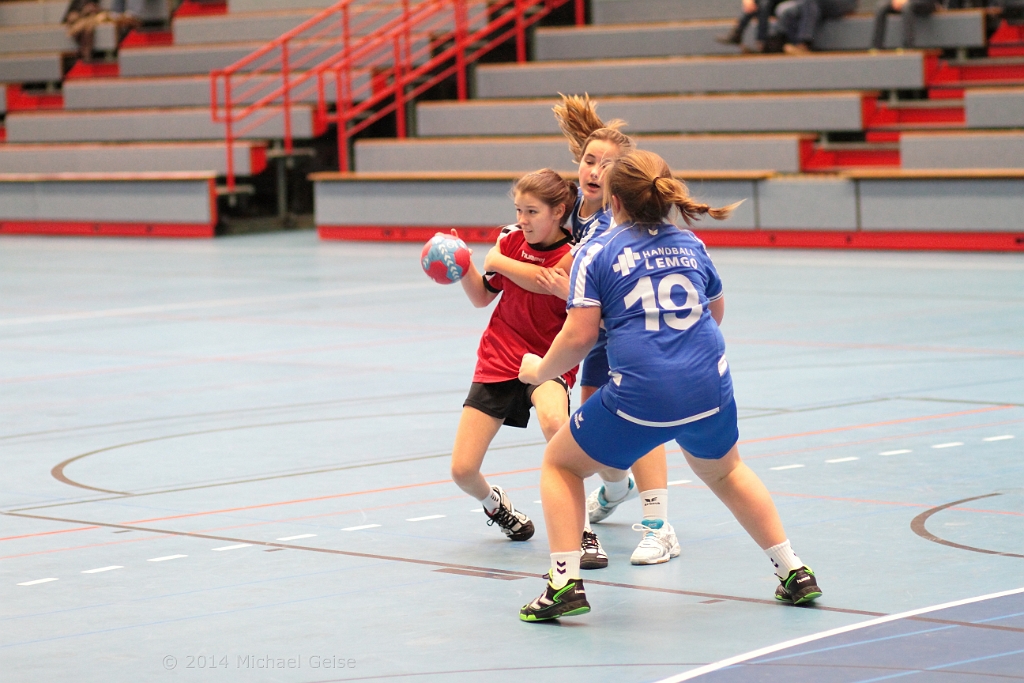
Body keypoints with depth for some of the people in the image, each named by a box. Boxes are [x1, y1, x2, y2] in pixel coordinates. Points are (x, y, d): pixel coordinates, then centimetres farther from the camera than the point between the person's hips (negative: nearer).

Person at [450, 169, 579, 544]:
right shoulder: (511, 239, -3)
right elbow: (482, 296, 9)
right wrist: (463, 265, -9)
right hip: (498, 359, 4)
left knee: (553, 421, -40)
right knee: (462, 470, -3)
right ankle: (494, 503, 35)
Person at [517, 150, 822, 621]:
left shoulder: (596, 253, -1)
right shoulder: (691, 245, 13)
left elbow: (580, 336, -7)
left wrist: (539, 370, 10)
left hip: (640, 398, -5)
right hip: (710, 388, 5)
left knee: (560, 463, 17)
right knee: (723, 472, 33)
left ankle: (565, 582, 5)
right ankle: (794, 573, 31)